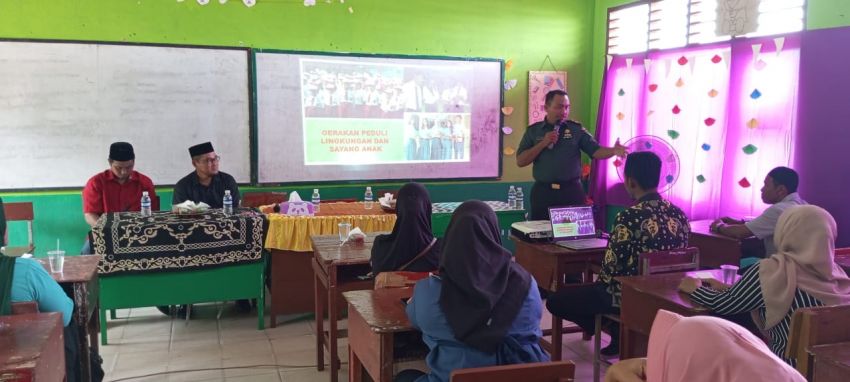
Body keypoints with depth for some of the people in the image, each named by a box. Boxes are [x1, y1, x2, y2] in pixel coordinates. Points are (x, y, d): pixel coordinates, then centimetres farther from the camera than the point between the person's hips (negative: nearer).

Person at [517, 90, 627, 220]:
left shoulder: (576, 129, 5)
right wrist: (543, 143, -10)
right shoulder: (533, 131, 5)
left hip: (572, 191, 0)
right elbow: (520, 161, -1)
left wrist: (614, 150, -23)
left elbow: (596, 151, -2)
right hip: (543, 191, 0)